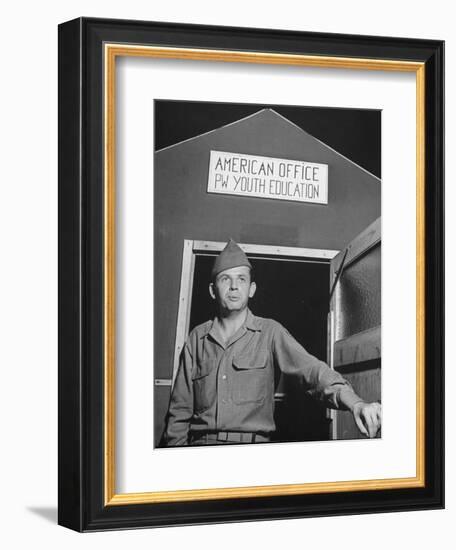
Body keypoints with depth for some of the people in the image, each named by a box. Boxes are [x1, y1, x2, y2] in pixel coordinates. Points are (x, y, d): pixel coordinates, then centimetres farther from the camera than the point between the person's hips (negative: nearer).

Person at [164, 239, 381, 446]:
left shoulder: (270, 333, 6)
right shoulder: (197, 338, 13)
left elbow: (310, 369, -9)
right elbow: (180, 409, 15)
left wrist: (355, 404, -26)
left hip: (252, 448, -1)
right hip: (201, 445, 2)